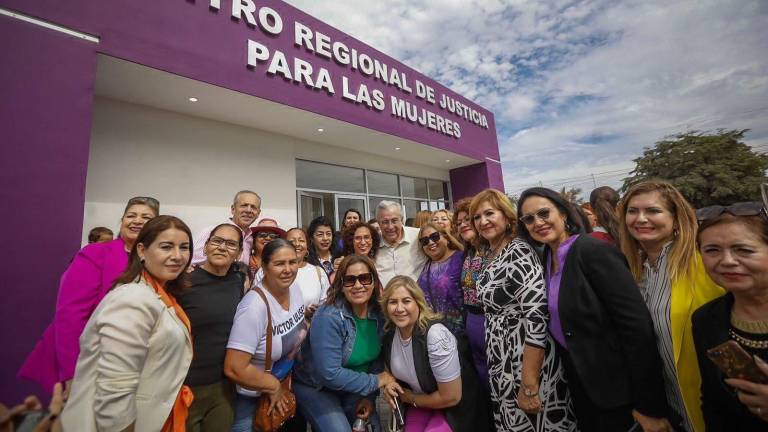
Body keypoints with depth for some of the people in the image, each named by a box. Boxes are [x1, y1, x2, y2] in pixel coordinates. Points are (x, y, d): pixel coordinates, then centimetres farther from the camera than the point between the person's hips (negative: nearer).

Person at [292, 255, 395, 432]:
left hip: (353, 389, 5)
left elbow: (377, 358, 0)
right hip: (315, 388, -5)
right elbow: (330, 374, -29)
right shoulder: (329, 317, -28)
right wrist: (375, 382, -21)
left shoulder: (379, 314, -11)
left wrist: (369, 396, -10)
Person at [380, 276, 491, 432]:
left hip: (454, 409, -5)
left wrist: (412, 399, -13)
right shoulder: (389, 333, -12)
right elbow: (392, 366, 9)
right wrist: (390, 384, -11)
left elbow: (451, 397, -26)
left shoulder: (435, 335, -32)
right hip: (419, 404, 5)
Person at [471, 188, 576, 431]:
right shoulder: (491, 256, 6)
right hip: (503, 362, 8)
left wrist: (529, 385, -22)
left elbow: (537, 317, -26)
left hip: (528, 363, -8)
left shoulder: (519, 253, -20)